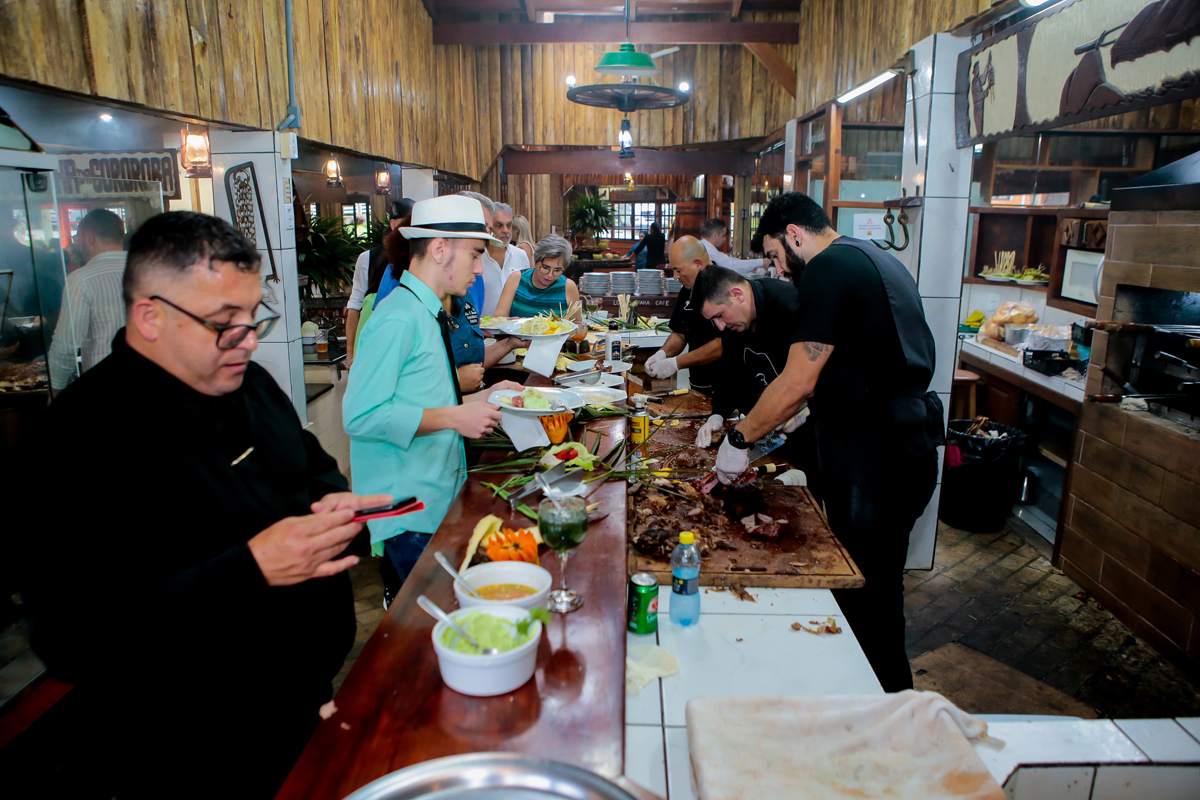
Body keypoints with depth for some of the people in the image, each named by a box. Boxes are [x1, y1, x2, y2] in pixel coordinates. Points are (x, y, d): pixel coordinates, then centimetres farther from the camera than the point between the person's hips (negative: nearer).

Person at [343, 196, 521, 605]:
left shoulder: (427, 314, 13)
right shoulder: (398, 318, -17)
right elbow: (362, 415, -23)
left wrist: (482, 398, 11)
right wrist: (453, 417, -21)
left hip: (440, 502, 9)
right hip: (408, 512, -9)